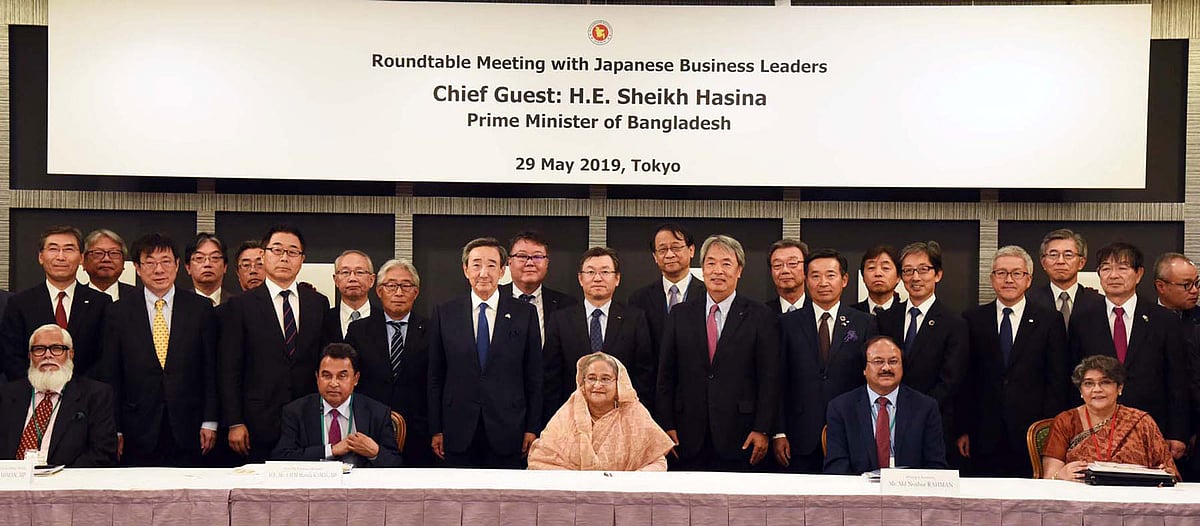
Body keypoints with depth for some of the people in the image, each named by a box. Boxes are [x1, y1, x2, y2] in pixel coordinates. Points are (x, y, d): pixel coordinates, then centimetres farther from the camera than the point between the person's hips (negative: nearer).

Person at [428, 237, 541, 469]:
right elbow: (435, 378, 6)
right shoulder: (444, 314, 5)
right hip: (459, 434, 1)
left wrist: (533, 429, 0)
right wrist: (436, 430, 2)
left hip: (508, 431, 0)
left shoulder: (525, 313, 4)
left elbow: (534, 378, 4)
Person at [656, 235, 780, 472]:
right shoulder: (680, 315, 10)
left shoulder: (762, 317, 2)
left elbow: (770, 378, -1)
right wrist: (667, 426, 1)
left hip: (739, 440, -2)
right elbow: (666, 376, 9)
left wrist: (762, 430, -8)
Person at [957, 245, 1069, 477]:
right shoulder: (973, 319, 8)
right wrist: (963, 430, 1)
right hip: (984, 437, 1)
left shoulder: (1049, 320, 5)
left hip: (1032, 438, -1)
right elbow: (964, 380, 6)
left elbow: (1057, 381, 3)